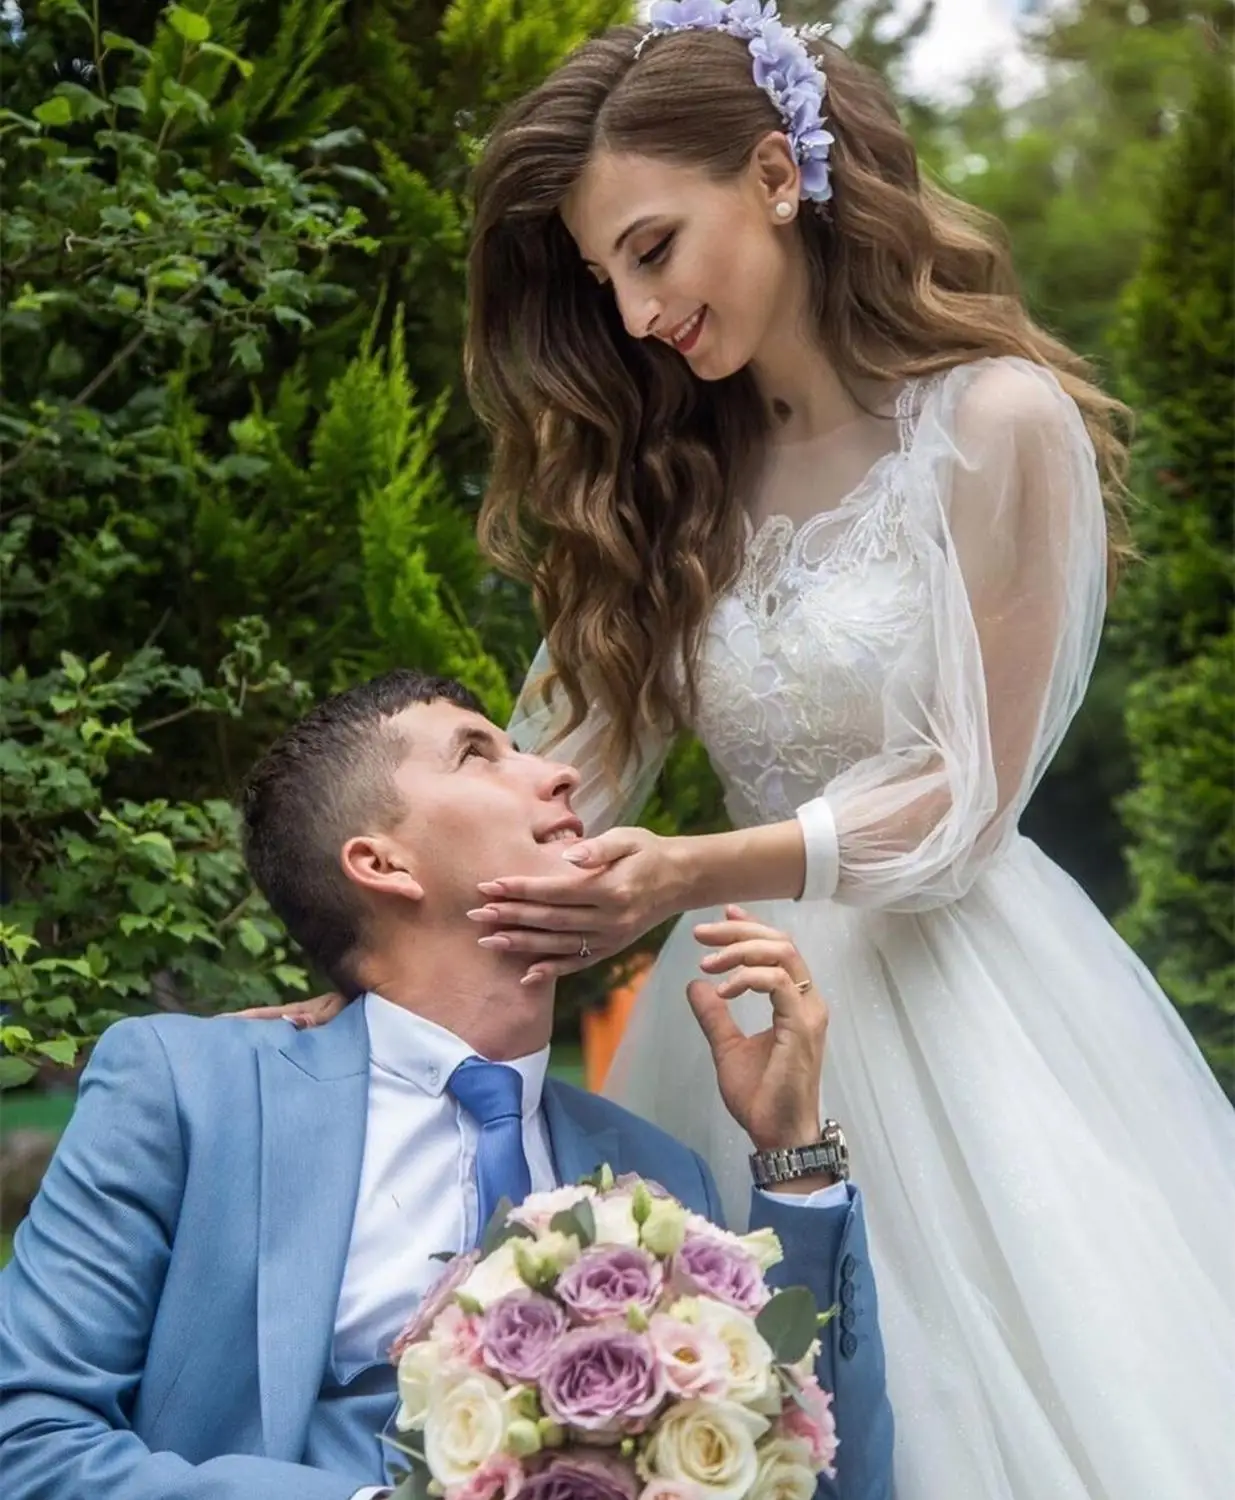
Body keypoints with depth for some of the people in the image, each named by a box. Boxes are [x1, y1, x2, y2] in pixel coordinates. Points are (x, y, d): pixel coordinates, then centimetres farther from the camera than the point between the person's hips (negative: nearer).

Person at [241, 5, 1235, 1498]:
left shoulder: (1001, 423, -8)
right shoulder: (679, 469, 9)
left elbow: (966, 803, -8)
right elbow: (568, 765, 4)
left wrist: (695, 875, -21)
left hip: (945, 994, -4)